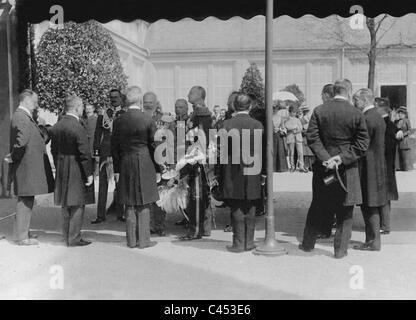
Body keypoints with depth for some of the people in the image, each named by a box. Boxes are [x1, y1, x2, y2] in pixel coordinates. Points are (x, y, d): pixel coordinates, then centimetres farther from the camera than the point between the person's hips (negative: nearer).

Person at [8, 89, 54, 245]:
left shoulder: (25, 117, 15)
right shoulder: (21, 118, -18)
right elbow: (21, 142, -30)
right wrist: (13, 157, -18)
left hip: (30, 165, 10)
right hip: (26, 167, -10)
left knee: (26, 200, 17)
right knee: (25, 200, -3)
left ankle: (23, 232, 28)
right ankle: (22, 237, 4)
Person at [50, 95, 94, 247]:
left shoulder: (56, 127, 5)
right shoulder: (78, 128, -19)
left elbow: (54, 150, 12)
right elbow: (84, 154, -18)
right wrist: (89, 173, -12)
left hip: (61, 171, 8)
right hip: (77, 171, -8)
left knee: (65, 205, 16)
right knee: (77, 205, 1)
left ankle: (67, 237, 25)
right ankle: (74, 238, 5)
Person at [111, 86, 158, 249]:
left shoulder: (119, 121, 0)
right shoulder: (148, 119, -9)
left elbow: (114, 147, 4)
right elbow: (154, 144, -5)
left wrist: (117, 169, 12)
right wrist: (157, 167, 4)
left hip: (125, 165, 3)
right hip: (145, 165, -3)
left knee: (130, 204, 11)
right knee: (144, 204, 5)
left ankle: (132, 240, 16)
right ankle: (144, 240, 9)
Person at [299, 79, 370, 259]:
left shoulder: (319, 111, -3)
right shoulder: (356, 114, -7)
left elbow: (312, 138, -8)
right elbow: (362, 143, -9)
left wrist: (326, 158, -12)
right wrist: (342, 158, -11)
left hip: (323, 167, 2)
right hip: (347, 170, -2)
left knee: (317, 207, 16)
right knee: (344, 212, 9)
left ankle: (308, 243, 26)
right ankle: (340, 249, 14)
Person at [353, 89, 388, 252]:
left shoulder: (366, 119, -17)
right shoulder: (378, 117, 14)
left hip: (368, 167, -10)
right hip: (378, 166, 10)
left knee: (370, 206, -2)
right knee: (368, 206, 15)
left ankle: (375, 242, 4)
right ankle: (370, 239, 22)